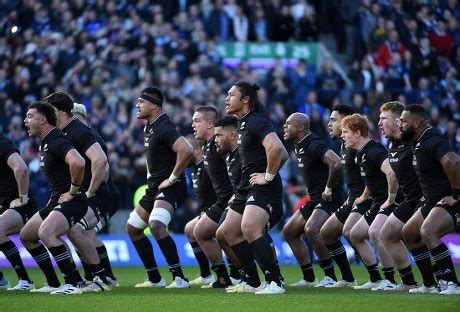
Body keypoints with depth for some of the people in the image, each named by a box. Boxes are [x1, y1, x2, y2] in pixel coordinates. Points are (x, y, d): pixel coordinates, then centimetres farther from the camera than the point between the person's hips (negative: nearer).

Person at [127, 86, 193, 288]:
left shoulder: (163, 128, -18)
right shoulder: (149, 126, 13)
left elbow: (186, 150, -32)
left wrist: (173, 178, -24)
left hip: (169, 188, -11)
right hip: (154, 187, 11)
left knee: (156, 225, -31)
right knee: (133, 228, 15)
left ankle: (179, 278, -26)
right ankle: (155, 279, 21)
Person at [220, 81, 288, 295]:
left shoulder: (257, 121, -14)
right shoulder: (243, 123, 18)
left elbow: (276, 148, -31)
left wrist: (268, 176, -22)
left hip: (263, 188, -11)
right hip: (247, 188, 11)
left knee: (250, 229, -29)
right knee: (229, 231, 15)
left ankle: (275, 282, -27)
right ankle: (253, 283, 21)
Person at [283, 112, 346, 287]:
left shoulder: (314, 145, -19)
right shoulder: (298, 147, 12)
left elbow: (336, 163, -32)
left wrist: (328, 189, -23)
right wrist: (312, 192, 17)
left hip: (329, 199, -11)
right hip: (315, 198, 11)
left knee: (311, 229, -30)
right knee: (289, 231, 12)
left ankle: (330, 277, -19)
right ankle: (308, 278, 15)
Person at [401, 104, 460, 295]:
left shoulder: (432, 141, -20)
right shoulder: (419, 143, 13)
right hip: (433, 201, 11)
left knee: (428, 232, -32)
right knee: (409, 234, 18)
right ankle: (430, 285, 22)